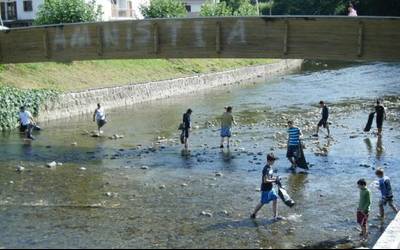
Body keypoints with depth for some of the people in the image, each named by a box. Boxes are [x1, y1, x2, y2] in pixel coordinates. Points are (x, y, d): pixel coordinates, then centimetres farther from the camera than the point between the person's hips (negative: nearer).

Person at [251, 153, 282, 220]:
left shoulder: (270, 168, 5)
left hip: (271, 188, 9)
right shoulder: (266, 169, -24)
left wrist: (275, 178, 1)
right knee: (262, 203, 4)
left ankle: (275, 216, 15)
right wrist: (274, 180, -19)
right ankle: (253, 214, 20)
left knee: (275, 200, 6)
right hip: (266, 189, -9)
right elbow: (265, 180, -26)